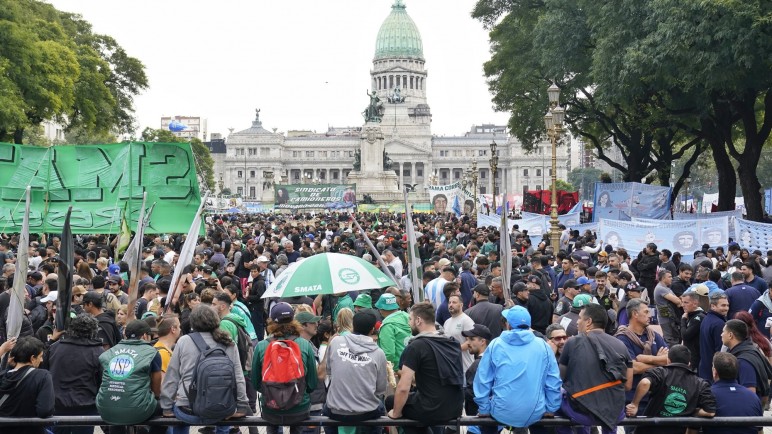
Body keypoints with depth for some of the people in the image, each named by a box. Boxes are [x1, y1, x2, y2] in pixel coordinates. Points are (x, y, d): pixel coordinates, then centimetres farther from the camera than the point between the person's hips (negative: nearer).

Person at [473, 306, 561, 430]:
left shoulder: (495, 345, -3)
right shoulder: (543, 346, -2)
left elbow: (483, 380, -1)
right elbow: (553, 382, 1)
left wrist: (484, 409, 7)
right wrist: (551, 409, 12)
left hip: (502, 413, -1)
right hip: (535, 414, 1)